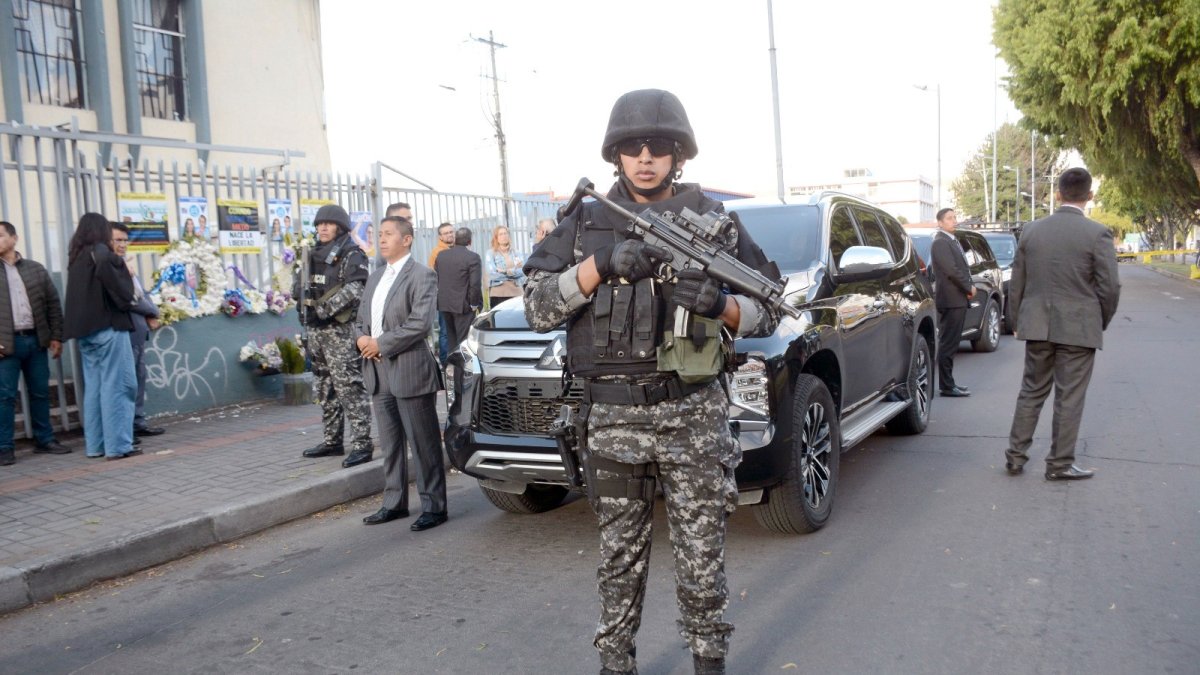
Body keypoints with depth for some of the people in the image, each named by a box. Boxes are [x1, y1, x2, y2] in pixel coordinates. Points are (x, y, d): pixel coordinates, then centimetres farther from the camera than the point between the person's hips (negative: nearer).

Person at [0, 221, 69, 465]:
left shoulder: (36, 269, 9)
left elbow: (53, 303, 9)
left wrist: (56, 336, 3)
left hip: (36, 340, 3)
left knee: (40, 393, 9)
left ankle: (45, 439, 19)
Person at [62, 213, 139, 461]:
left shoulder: (76, 256, 16)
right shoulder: (100, 252, -8)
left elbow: (78, 294, 17)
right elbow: (117, 287, -24)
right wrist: (125, 301, -9)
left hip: (85, 330, 8)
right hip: (107, 326, -8)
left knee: (93, 387, 10)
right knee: (117, 385, -6)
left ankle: (95, 445, 13)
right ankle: (118, 445, -8)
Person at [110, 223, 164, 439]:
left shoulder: (126, 266, 18)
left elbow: (142, 294, 20)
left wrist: (151, 315, 0)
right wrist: (152, 312, -5)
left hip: (138, 331, 9)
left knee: (139, 380, 13)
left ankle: (138, 423, 20)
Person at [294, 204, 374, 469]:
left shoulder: (352, 255, -5)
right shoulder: (314, 254, 18)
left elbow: (353, 291, -17)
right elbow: (300, 285, 23)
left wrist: (323, 309, -19)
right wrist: (305, 305, 2)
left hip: (341, 329, -8)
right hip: (316, 329, 9)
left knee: (349, 387, -11)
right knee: (324, 388, 13)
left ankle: (362, 444, -9)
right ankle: (332, 441, 23)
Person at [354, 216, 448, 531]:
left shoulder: (422, 276, -7)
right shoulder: (376, 276, 18)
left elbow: (420, 323, -18)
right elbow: (361, 320, 20)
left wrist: (380, 344, -14)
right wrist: (361, 338, -2)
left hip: (409, 371, -8)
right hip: (379, 373, 8)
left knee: (424, 443, 0)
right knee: (390, 443, 15)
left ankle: (434, 506, 9)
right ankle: (394, 503, 25)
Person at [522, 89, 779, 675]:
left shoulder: (715, 220, 4)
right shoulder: (585, 222, 5)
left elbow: (766, 313, 6)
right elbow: (536, 308, -4)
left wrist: (719, 304, -16)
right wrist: (601, 265, -18)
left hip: (694, 414, 0)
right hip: (611, 419, 1)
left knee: (702, 562, 7)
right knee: (620, 560, 13)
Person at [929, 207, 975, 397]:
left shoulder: (953, 241, 19)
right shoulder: (940, 242, -13)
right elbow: (951, 271, -20)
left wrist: (969, 287, 5)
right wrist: (969, 288, -10)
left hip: (959, 299, 10)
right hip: (950, 299, -10)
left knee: (950, 344, 12)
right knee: (948, 344, -7)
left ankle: (948, 383, 18)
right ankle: (947, 386, -4)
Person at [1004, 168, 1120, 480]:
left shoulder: (1031, 230, 2)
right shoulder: (1097, 234, -10)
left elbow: (1017, 282, 6)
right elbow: (1110, 287, -8)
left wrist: (1017, 321, 17)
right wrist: (1101, 323, 8)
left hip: (1037, 325, 4)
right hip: (1078, 328, -3)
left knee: (1031, 392, 14)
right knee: (1068, 398, 5)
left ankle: (1016, 456, 16)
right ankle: (1060, 464, 12)